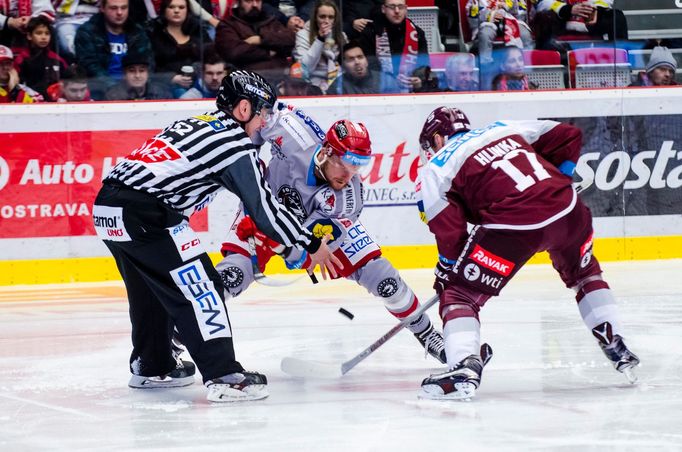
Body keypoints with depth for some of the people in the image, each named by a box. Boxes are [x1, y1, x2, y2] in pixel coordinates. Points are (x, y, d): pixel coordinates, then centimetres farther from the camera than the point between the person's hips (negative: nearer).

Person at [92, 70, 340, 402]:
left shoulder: (198, 125, 23)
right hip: (143, 213, -9)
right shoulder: (236, 143, -3)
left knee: (152, 289, 25)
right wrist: (311, 245, 6)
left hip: (108, 204, 9)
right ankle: (223, 377, -9)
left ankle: (151, 366, 37)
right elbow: (263, 208, -2)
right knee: (198, 286, -5)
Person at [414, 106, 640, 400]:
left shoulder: (435, 169, 14)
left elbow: (449, 229, 3)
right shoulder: (504, 130, 27)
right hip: (566, 210, 5)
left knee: (459, 294, 6)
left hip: (513, 224, -5)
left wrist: (446, 270, 15)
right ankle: (617, 350, 31)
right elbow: (568, 136, 26)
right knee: (583, 274, 34)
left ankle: (464, 368, -14)